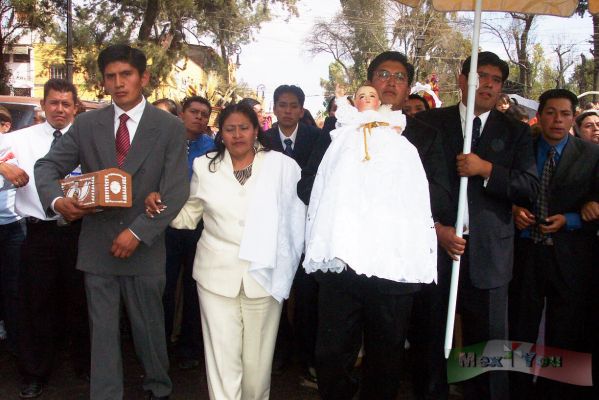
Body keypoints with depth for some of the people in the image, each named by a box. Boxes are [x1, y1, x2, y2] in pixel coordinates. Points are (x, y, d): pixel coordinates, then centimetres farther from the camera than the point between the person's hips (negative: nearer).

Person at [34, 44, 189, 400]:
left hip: (145, 247, -2)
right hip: (97, 247, 2)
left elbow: (176, 192, -9)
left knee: (149, 327, 14)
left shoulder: (170, 127, -4)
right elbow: (48, 166, 5)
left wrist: (138, 231, -17)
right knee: (103, 330, 10)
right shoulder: (87, 125, 4)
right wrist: (57, 200, -17)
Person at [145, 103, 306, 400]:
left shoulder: (282, 166, -2)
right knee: (222, 359, 3)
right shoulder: (205, 166, 6)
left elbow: (295, 218, -1)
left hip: (263, 274, -1)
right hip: (217, 274, 1)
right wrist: (161, 206, -8)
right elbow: (190, 216, 9)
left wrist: (286, 267, -5)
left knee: (257, 359, 10)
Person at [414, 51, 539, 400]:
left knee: (488, 343, 5)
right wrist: (437, 228, -8)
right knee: (431, 340, 9)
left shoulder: (515, 132, 9)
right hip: (435, 245, 0)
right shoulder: (430, 123, 5)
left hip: (488, 253, 1)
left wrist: (487, 169, -13)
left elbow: (531, 188, 0)